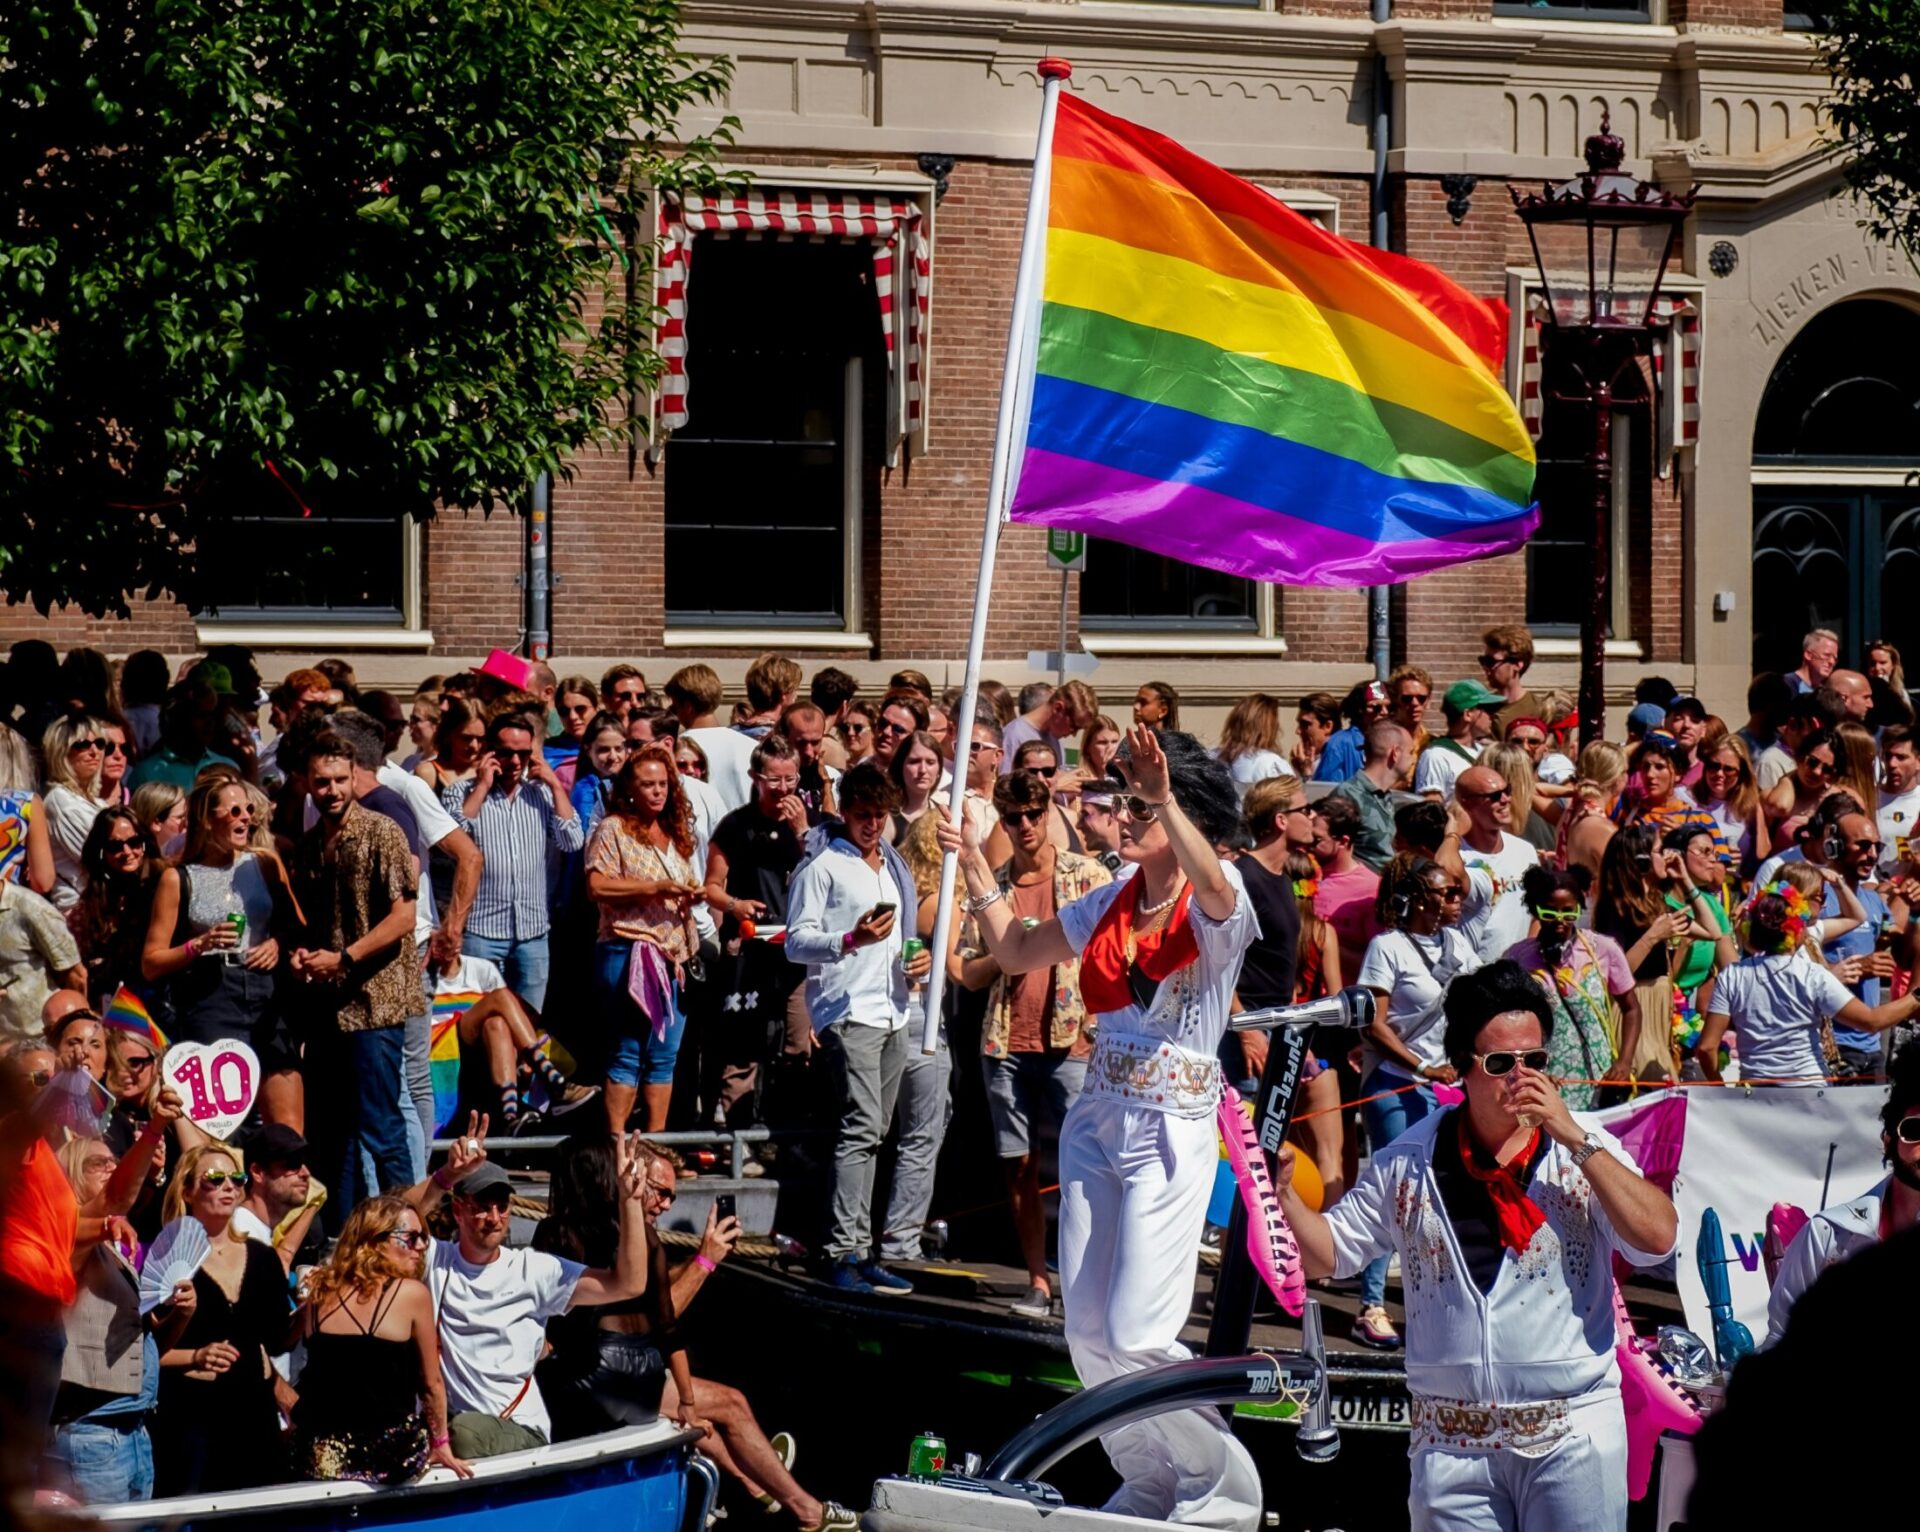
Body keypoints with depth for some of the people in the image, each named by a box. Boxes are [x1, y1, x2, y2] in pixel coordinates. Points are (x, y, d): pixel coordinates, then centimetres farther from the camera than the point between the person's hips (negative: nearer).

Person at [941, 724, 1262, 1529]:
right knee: (1087, 1334, 7)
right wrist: (976, 867, 10)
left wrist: (1164, 798, -46)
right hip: (1097, 1123, 7)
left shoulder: (1217, 905, -8)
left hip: (1173, 1132, -7)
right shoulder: (1112, 902, 10)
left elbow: (1210, 883, -34)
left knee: (1135, 1336, -12)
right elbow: (1016, 951, 20)